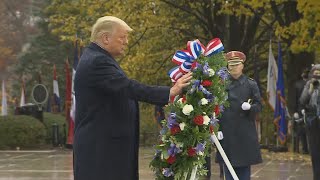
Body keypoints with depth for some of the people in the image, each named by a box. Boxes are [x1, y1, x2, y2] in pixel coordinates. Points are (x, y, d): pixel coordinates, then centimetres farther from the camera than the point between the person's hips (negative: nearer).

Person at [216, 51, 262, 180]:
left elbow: (259, 105, 4)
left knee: (244, 166, 4)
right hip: (227, 131, 0)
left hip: (245, 131, 0)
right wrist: (216, 128, -3)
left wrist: (249, 107, -18)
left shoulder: (251, 84, 5)